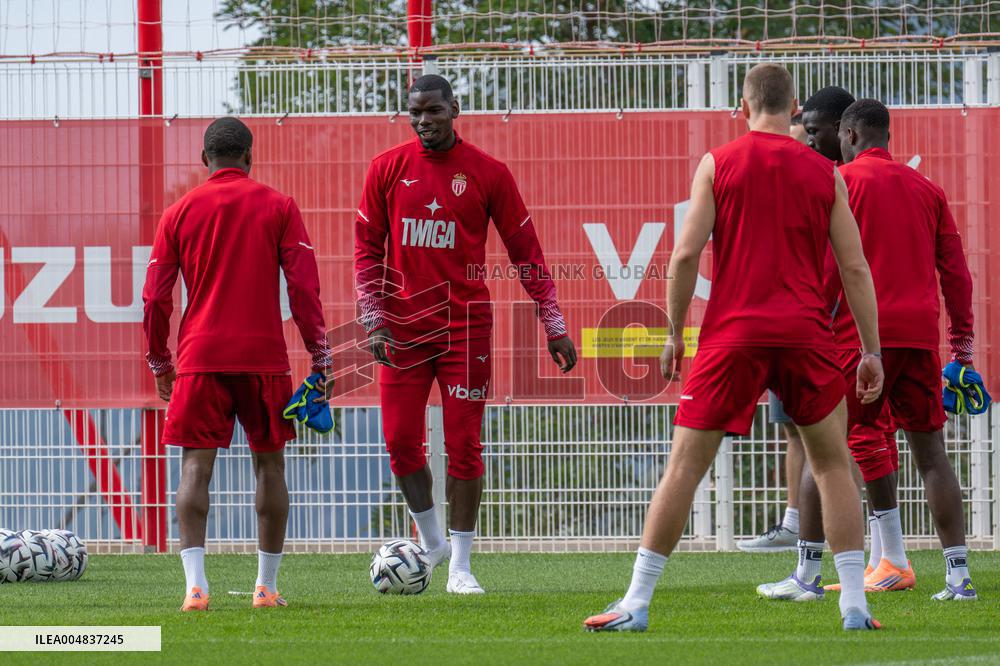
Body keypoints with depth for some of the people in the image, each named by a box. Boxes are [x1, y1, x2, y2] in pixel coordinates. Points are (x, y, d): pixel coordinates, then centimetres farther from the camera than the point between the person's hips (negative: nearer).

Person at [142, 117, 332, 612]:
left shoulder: (180, 213, 6)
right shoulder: (277, 207, 4)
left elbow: (155, 297, 6)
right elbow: (304, 287, -1)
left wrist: (159, 363, 17)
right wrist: (320, 359, 3)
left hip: (200, 357, 0)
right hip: (264, 357, 0)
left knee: (196, 465, -2)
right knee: (270, 464, 11)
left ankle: (195, 584, -16)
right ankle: (266, 586, 11)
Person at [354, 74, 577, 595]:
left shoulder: (488, 174, 0)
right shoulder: (387, 169, 4)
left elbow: (525, 252, 4)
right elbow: (367, 248, 8)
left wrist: (554, 326, 2)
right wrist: (374, 320, -3)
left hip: (465, 327, -2)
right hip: (403, 330, 2)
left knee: (463, 445, -3)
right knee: (401, 443, 0)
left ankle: (460, 563, 4)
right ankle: (430, 539, 21)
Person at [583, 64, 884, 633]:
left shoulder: (717, 164, 3)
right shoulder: (824, 173, 7)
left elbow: (686, 255, -3)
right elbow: (855, 267, 6)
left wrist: (675, 334, 7)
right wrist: (872, 350, 10)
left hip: (732, 335, -1)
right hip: (805, 332, 1)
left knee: (684, 467, 3)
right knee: (833, 463, 14)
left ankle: (636, 604, 1)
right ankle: (855, 605, 8)